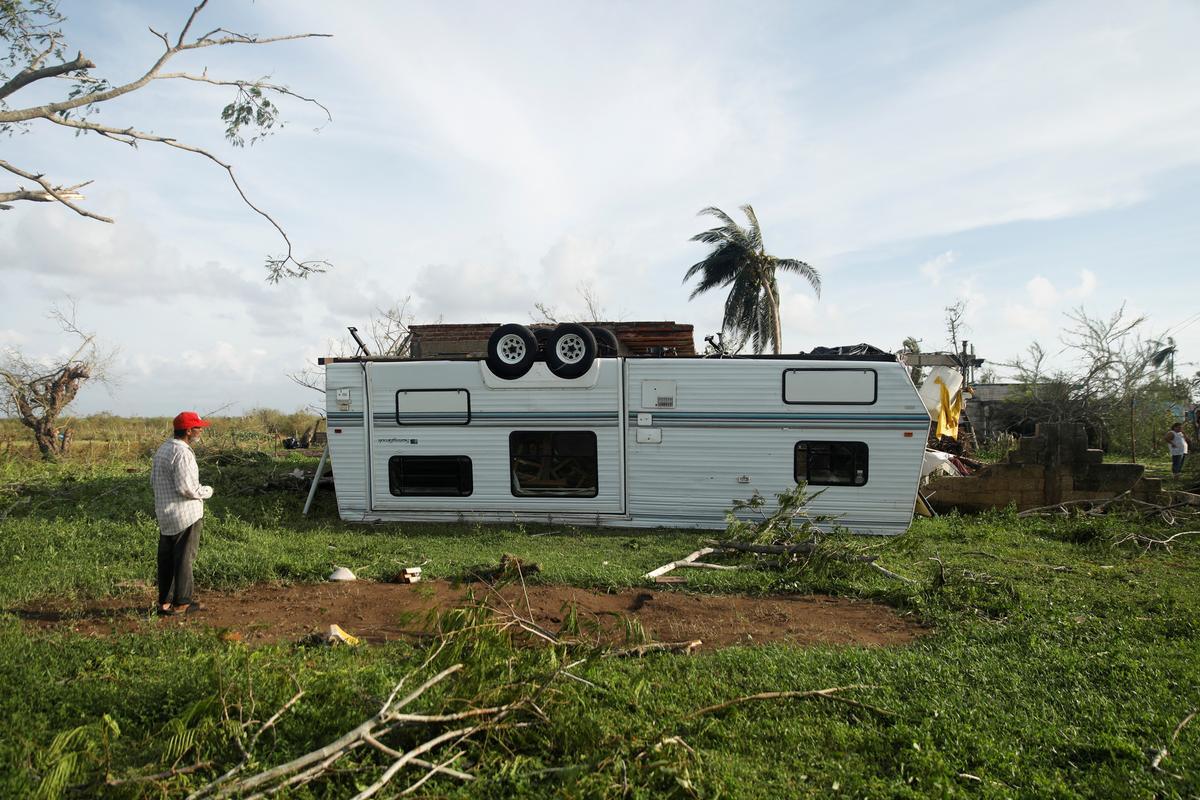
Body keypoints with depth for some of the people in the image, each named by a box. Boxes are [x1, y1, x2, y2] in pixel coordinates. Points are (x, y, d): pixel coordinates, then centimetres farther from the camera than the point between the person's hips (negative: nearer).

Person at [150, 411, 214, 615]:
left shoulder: (163, 449, 11)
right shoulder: (182, 453, -20)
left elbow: (153, 480, 18)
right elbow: (186, 487, -23)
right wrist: (207, 491, -7)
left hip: (164, 514, 9)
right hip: (185, 514, -9)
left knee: (166, 558, 14)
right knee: (184, 559, 0)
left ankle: (165, 601, 21)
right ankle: (181, 602, 7)